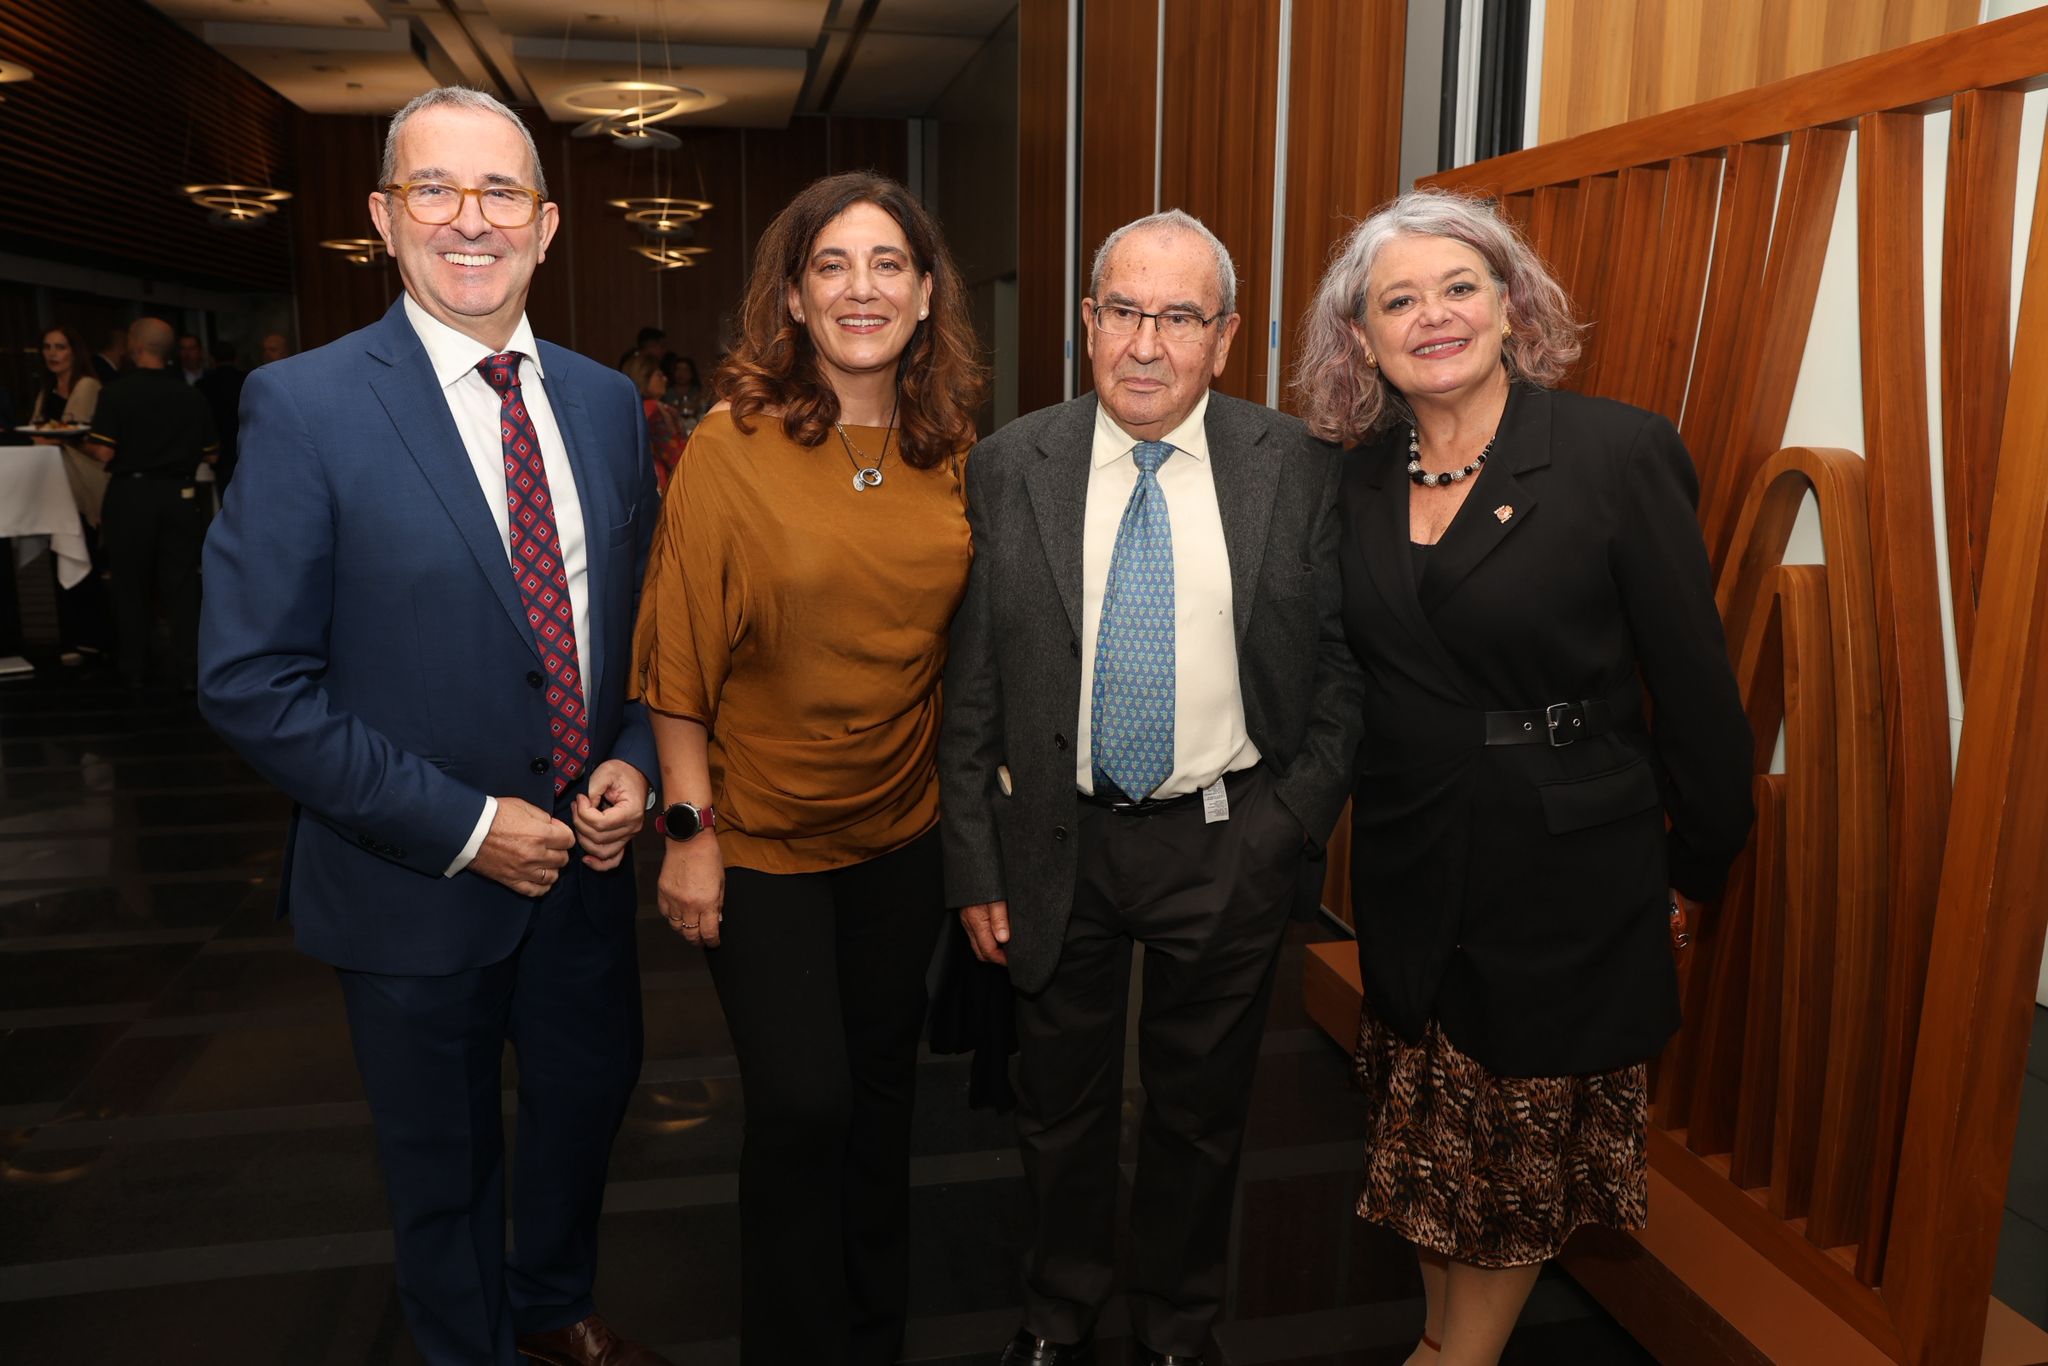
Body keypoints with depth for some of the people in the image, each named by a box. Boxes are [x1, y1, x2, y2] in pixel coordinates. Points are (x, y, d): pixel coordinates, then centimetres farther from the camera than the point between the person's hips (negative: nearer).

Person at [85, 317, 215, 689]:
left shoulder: (117, 394, -10)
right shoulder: (193, 397, 0)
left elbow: (104, 453, -14)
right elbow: (208, 453, 5)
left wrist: (80, 443, 7)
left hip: (131, 494, -2)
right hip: (180, 494, 2)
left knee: (131, 583, 10)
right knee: (180, 582, 6)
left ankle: (135, 666, 17)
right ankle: (184, 666, 3)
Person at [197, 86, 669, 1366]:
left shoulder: (607, 401, 1)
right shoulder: (304, 407, -15)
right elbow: (252, 682, -16)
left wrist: (634, 760, -7)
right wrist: (461, 825, -19)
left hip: (585, 857, 5)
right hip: (420, 881, -5)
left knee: (592, 1093, 25)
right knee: (447, 1164, 17)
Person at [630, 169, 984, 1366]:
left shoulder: (953, 452, -1)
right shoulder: (733, 446, -12)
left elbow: (955, 638, 8)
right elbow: (681, 657, -10)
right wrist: (690, 830, -12)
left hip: (906, 830, 4)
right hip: (762, 837, -4)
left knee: (881, 1083, 17)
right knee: (802, 1103, 0)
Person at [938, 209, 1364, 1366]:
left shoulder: (1297, 467, -6)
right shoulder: (1010, 468, -5)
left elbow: (1340, 667, 0)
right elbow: (972, 686, -2)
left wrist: (1300, 822, -6)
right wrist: (976, 861, -3)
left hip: (1230, 848, 0)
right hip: (1060, 845, 1)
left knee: (1202, 1115, 18)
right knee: (1062, 1107, 19)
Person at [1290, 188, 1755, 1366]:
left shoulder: (1619, 452, -14)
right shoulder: (1358, 476, 0)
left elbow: (1696, 682, -8)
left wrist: (1697, 862, -1)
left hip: (1566, 870, -4)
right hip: (1409, 867, 4)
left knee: (1526, 1148, 14)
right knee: (1431, 1129, 18)